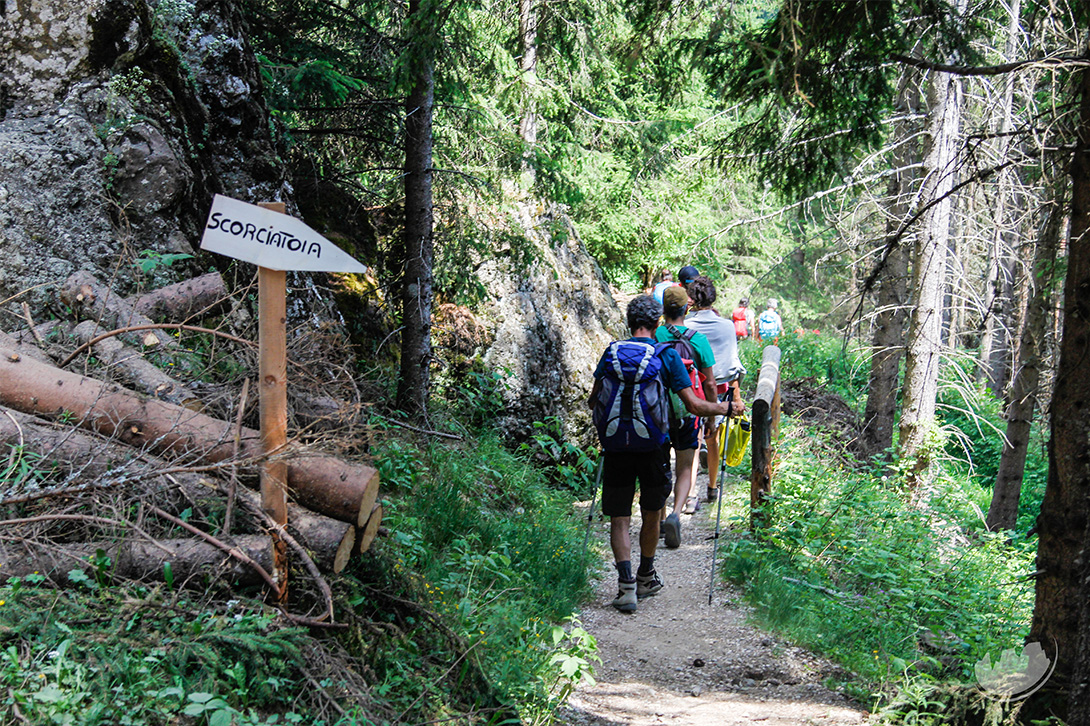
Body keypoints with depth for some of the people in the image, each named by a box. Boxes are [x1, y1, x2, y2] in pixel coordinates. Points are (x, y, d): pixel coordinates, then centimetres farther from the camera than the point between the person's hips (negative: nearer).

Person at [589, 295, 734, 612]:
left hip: (615, 448, 1)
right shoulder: (666, 355, -4)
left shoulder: (611, 352, 3)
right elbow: (694, 405, -7)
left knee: (619, 519, 6)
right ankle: (645, 578, 32)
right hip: (652, 447, -1)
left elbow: (593, 401, 11)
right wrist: (727, 407, 10)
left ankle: (626, 583, -9)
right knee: (651, 514, 18)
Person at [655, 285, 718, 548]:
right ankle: (676, 513, -15)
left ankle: (660, 518, 24)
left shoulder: (652, 338, -6)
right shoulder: (698, 340, -6)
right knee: (684, 469, 8)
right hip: (687, 412, -1)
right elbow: (709, 384, -2)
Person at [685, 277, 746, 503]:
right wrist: (737, 396, 3)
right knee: (713, 438, 19)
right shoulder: (726, 326, -4)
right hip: (718, 390, 2)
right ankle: (712, 488, 33)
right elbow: (733, 363, -2)